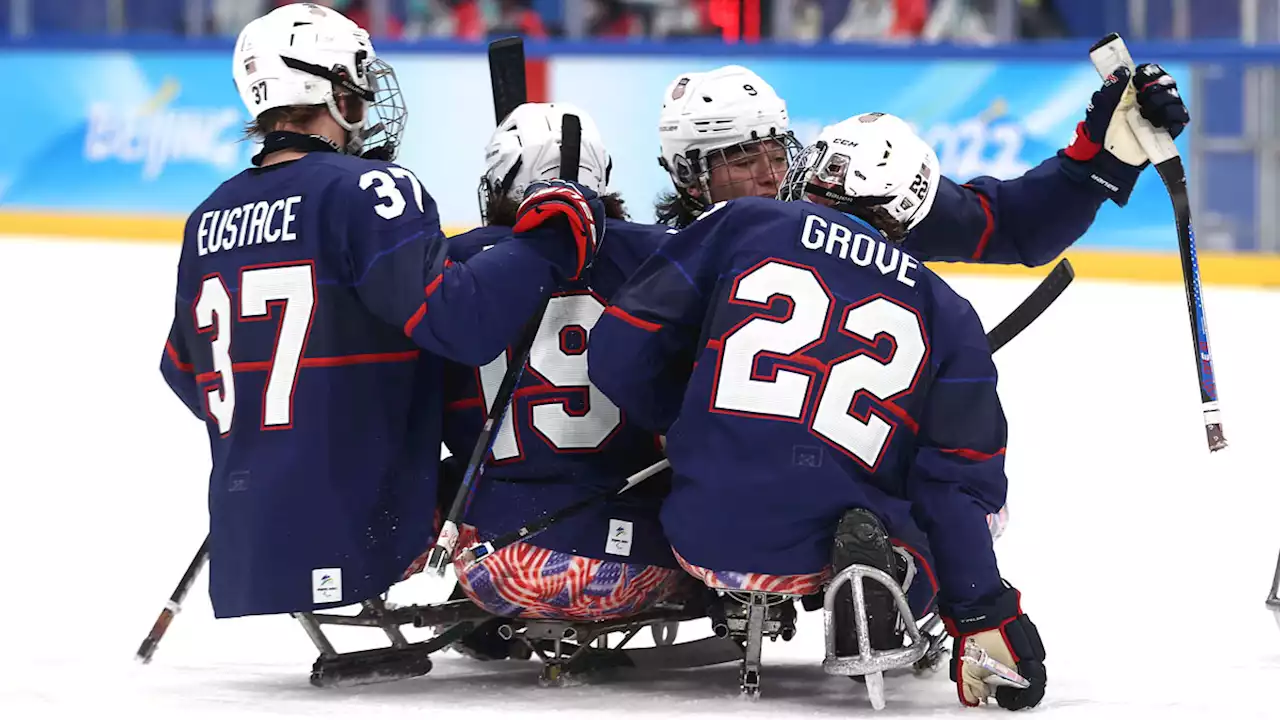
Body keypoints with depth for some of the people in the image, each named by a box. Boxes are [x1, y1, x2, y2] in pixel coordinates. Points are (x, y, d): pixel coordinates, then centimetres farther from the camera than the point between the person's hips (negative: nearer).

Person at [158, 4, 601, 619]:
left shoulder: (207, 219, 13)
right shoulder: (365, 190, -11)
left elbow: (186, 375, 25)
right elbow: (452, 316, -24)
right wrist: (550, 242, -12)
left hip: (241, 553, 7)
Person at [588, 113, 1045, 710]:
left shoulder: (739, 227, 7)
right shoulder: (947, 319, 10)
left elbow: (619, 355, 4)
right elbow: (959, 487, 4)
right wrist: (983, 619, 6)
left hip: (701, 532, 1)